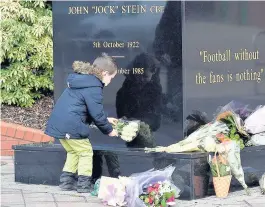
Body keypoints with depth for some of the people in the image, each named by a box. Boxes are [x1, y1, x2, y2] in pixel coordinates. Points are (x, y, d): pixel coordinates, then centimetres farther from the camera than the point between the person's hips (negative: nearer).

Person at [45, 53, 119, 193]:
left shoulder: (80, 80, 17)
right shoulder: (94, 88, -14)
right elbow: (96, 114, -12)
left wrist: (105, 120, 25)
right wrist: (108, 130, 4)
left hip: (58, 123, 9)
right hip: (71, 126, -9)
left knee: (73, 151, 23)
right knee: (86, 152, 5)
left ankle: (66, 181, 22)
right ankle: (84, 184, 5)